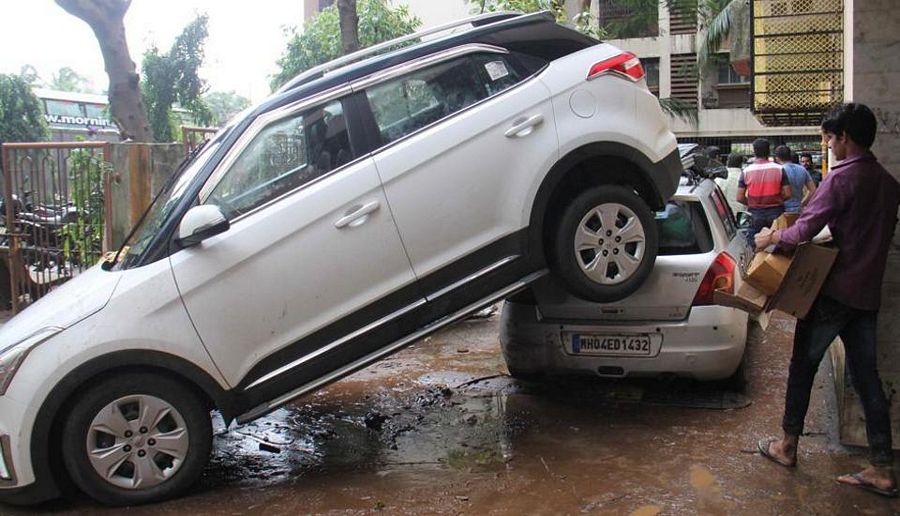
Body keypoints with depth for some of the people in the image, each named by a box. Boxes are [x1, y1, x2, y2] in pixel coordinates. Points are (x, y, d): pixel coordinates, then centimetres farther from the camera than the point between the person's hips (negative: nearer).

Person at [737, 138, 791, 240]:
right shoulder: (779, 169, -3)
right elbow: (787, 194, -5)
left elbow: (740, 198, -4)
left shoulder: (746, 171, -3)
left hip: (755, 214, 0)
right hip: (775, 212, 0)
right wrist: (777, 199, 14)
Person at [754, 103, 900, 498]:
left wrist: (771, 237, -2)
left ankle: (787, 446, 19)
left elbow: (804, 231, -20)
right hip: (867, 293, 7)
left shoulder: (842, 178, -15)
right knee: (866, 376, 8)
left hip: (834, 291, -7)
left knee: (803, 366, 8)